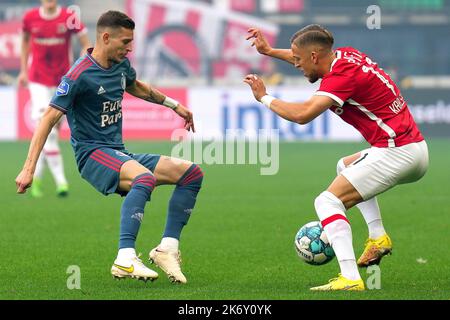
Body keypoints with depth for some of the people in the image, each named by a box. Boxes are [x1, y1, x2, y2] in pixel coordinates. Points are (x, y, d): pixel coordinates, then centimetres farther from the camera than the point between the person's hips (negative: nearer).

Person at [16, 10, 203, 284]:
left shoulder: (121, 64, 9)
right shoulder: (80, 75, -16)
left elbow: (136, 87, 34)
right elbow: (49, 119, -17)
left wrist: (174, 105, 40)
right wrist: (29, 169, -22)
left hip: (120, 154, 9)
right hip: (93, 154, -9)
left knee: (192, 173, 0)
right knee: (145, 177, -38)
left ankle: (168, 247, -2)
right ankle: (125, 260, -45)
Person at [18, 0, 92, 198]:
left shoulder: (69, 18, -8)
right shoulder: (30, 18, -4)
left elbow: (86, 45, -3)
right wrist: (23, 70, 15)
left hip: (63, 81, 1)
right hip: (39, 82, -1)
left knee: (53, 131, 7)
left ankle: (37, 176, 26)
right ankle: (60, 181, -14)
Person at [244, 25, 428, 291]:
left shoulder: (344, 74, -18)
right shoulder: (345, 55, 10)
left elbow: (302, 114, -27)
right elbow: (313, 59, 34)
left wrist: (264, 97, -12)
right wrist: (269, 51, 32)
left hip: (396, 152, -10)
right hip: (415, 148, 10)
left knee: (328, 201, -11)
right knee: (346, 166, 34)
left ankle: (350, 278, -24)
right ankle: (378, 236, 20)